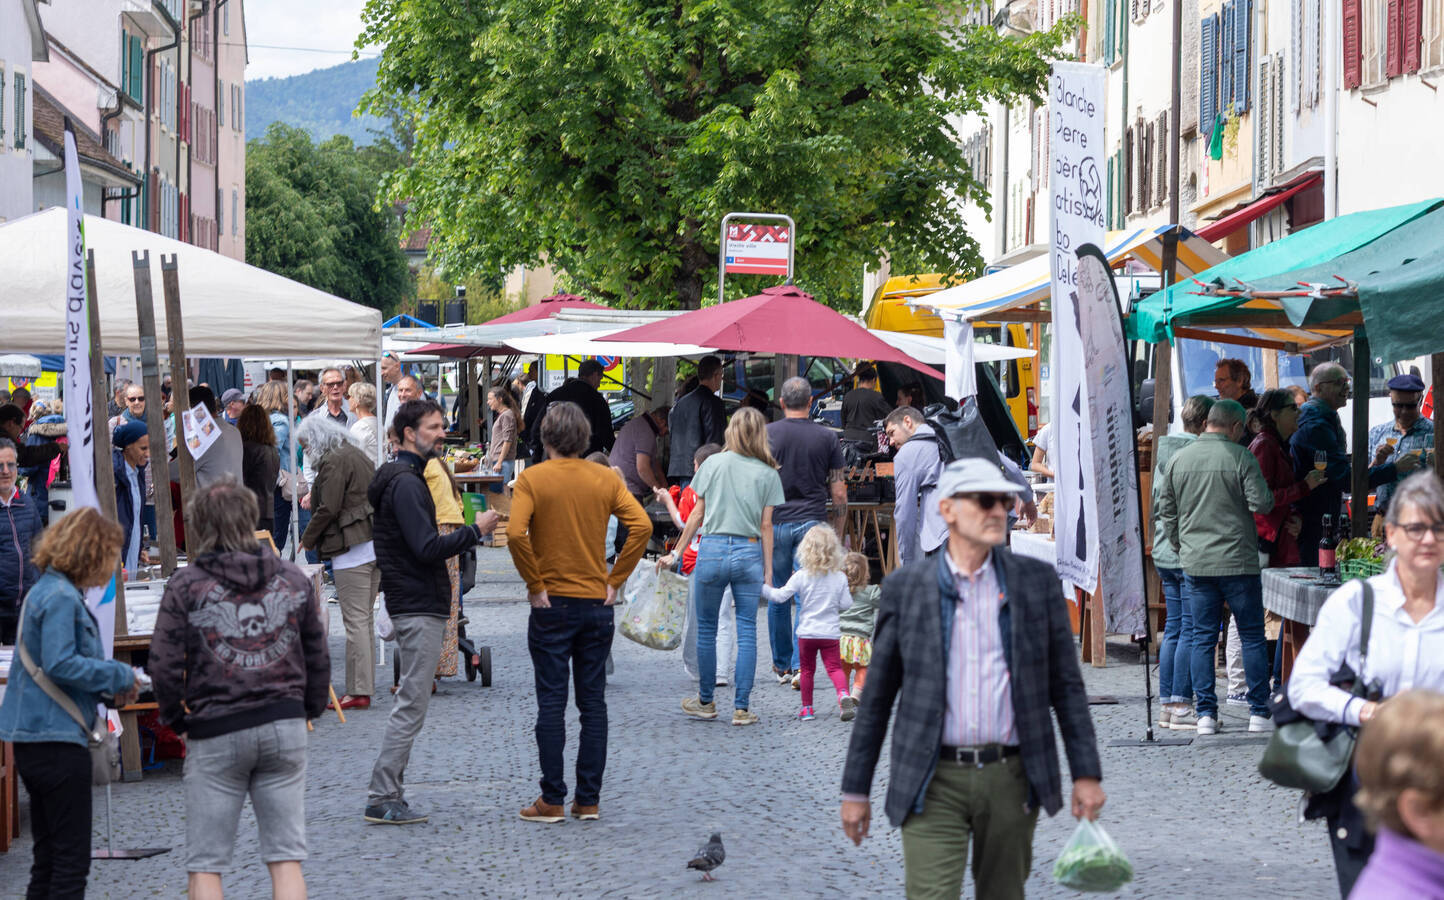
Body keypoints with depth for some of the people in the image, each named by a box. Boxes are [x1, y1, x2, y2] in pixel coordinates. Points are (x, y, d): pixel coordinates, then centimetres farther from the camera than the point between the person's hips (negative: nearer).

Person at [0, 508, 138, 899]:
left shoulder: (46, 591, 16)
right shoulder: (60, 597, -15)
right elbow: (60, 664, -24)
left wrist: (109, 689, 8)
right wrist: (119, 675, -12)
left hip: (34, 742, 10)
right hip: (56, 739, -10)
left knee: (49, 858, 15)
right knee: (72, 859, -5)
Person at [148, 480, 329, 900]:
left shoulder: (185, 585, -4)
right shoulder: (294, 580, 7)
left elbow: (165, 666, -7)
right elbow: (318, 658, 11)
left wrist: (175, 718, 8)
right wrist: (310, 708, 24)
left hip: (215, 732, -3)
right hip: (284, 726, 3)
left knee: (204, 865, 4)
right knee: (286, 859, 6)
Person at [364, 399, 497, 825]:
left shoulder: (404, 478, 18)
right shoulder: (406, 483, -15)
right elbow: (428, 548, -23)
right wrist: (476, 530, -16)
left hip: (415, 605, 11)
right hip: (419, 609, -11)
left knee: (409, 706, 13)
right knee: (411, 707, -8)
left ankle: (388, 795, 15)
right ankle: (381, 801, -7)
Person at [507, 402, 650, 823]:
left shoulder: (532, 478, -7)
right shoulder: (606, 478, 1)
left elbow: (516, 533, -20)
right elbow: (641, 525, -7)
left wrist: (534, 585, -10)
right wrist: (615, 579, -1)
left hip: (551, 604, -3)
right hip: (597, 603, 3)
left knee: (551, 703, 3)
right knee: (593, 702, 8)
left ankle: (552, 799, 4)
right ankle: (589, 799, 10)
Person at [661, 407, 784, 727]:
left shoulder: (713, 464, 2)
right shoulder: (768, 474, 2)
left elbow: (697, 514, 4)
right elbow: (766, 526, 2)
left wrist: (676, 553, 11)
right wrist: (768, 570, 8)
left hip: (712, 548, 0)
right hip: (749, 553, 0)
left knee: (706, 628, 12)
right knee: (747, 631, 3)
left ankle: (705, 702, 20)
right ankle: (742, 708, 2)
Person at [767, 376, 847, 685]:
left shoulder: (767, 435, -1)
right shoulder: (827, 437, 1)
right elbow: (839, 493, 2)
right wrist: (838, 533, 13)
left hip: (775, 523, 0)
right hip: (812, 522, 0)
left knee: (778, 598, 11)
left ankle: (781, 664, 21)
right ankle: (800, 665, -11)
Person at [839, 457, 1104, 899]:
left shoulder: (1036, 580, 4)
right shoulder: (905, 588, 2)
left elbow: (1066, 685, 6)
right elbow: (877, 696, 6)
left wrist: (1087, 773, 0)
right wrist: (855, 789, 6)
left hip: (1010, 779, 2)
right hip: (934, 781, -1)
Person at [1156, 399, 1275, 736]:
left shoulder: (1179, 459, 6)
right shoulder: (1240, 457, -8)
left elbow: (1166, 511, 12)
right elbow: (1261, 503, -12)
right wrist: (1266, 496, 10)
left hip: (1195, 565, 3)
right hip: (1237, 562, -3)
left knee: (1202, 638, 7)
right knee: (1252, 636, 5)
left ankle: (1206, 714, 4)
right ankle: (1259, 713, 6)